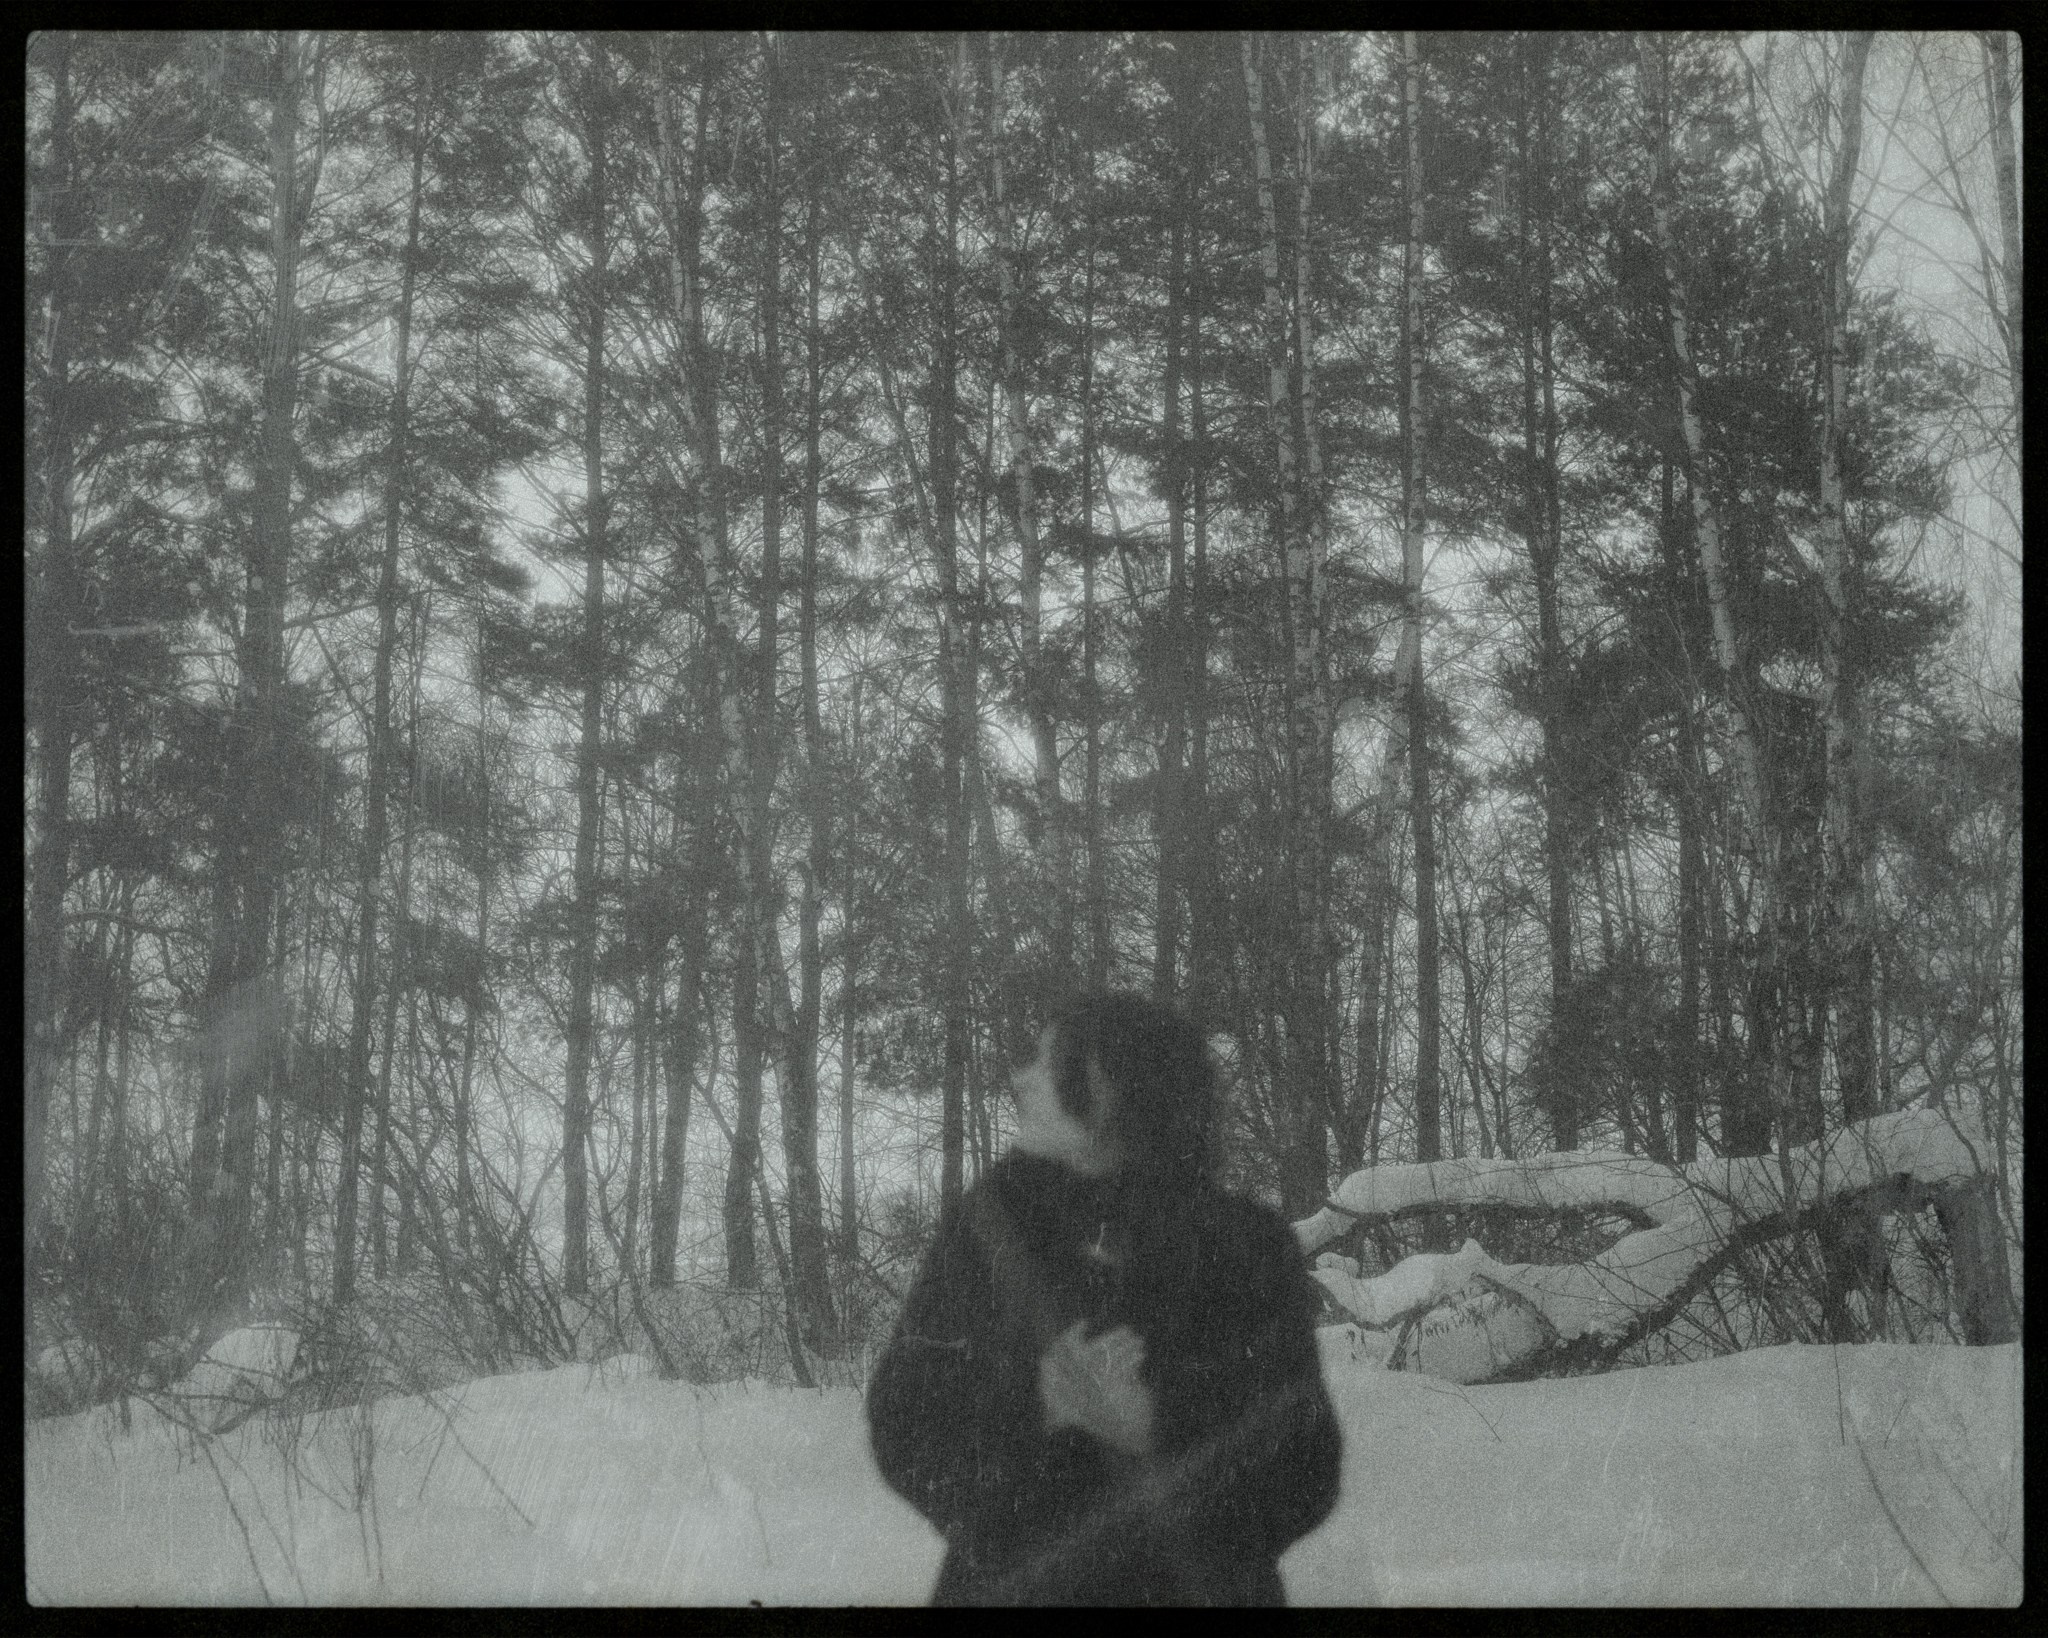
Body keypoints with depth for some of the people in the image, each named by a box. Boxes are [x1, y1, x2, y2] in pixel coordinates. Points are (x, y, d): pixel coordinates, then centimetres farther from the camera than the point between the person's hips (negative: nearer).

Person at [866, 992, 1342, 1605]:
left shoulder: (1248, 1250, -7)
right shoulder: (990, 1231, -2)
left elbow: (1299, 1485, -9)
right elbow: (903, 1430, -6)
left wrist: (1153, 1425, -24)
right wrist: (1033, 1406, -22)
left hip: (1203, 1585, -1)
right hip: (1010, 1583, 1)